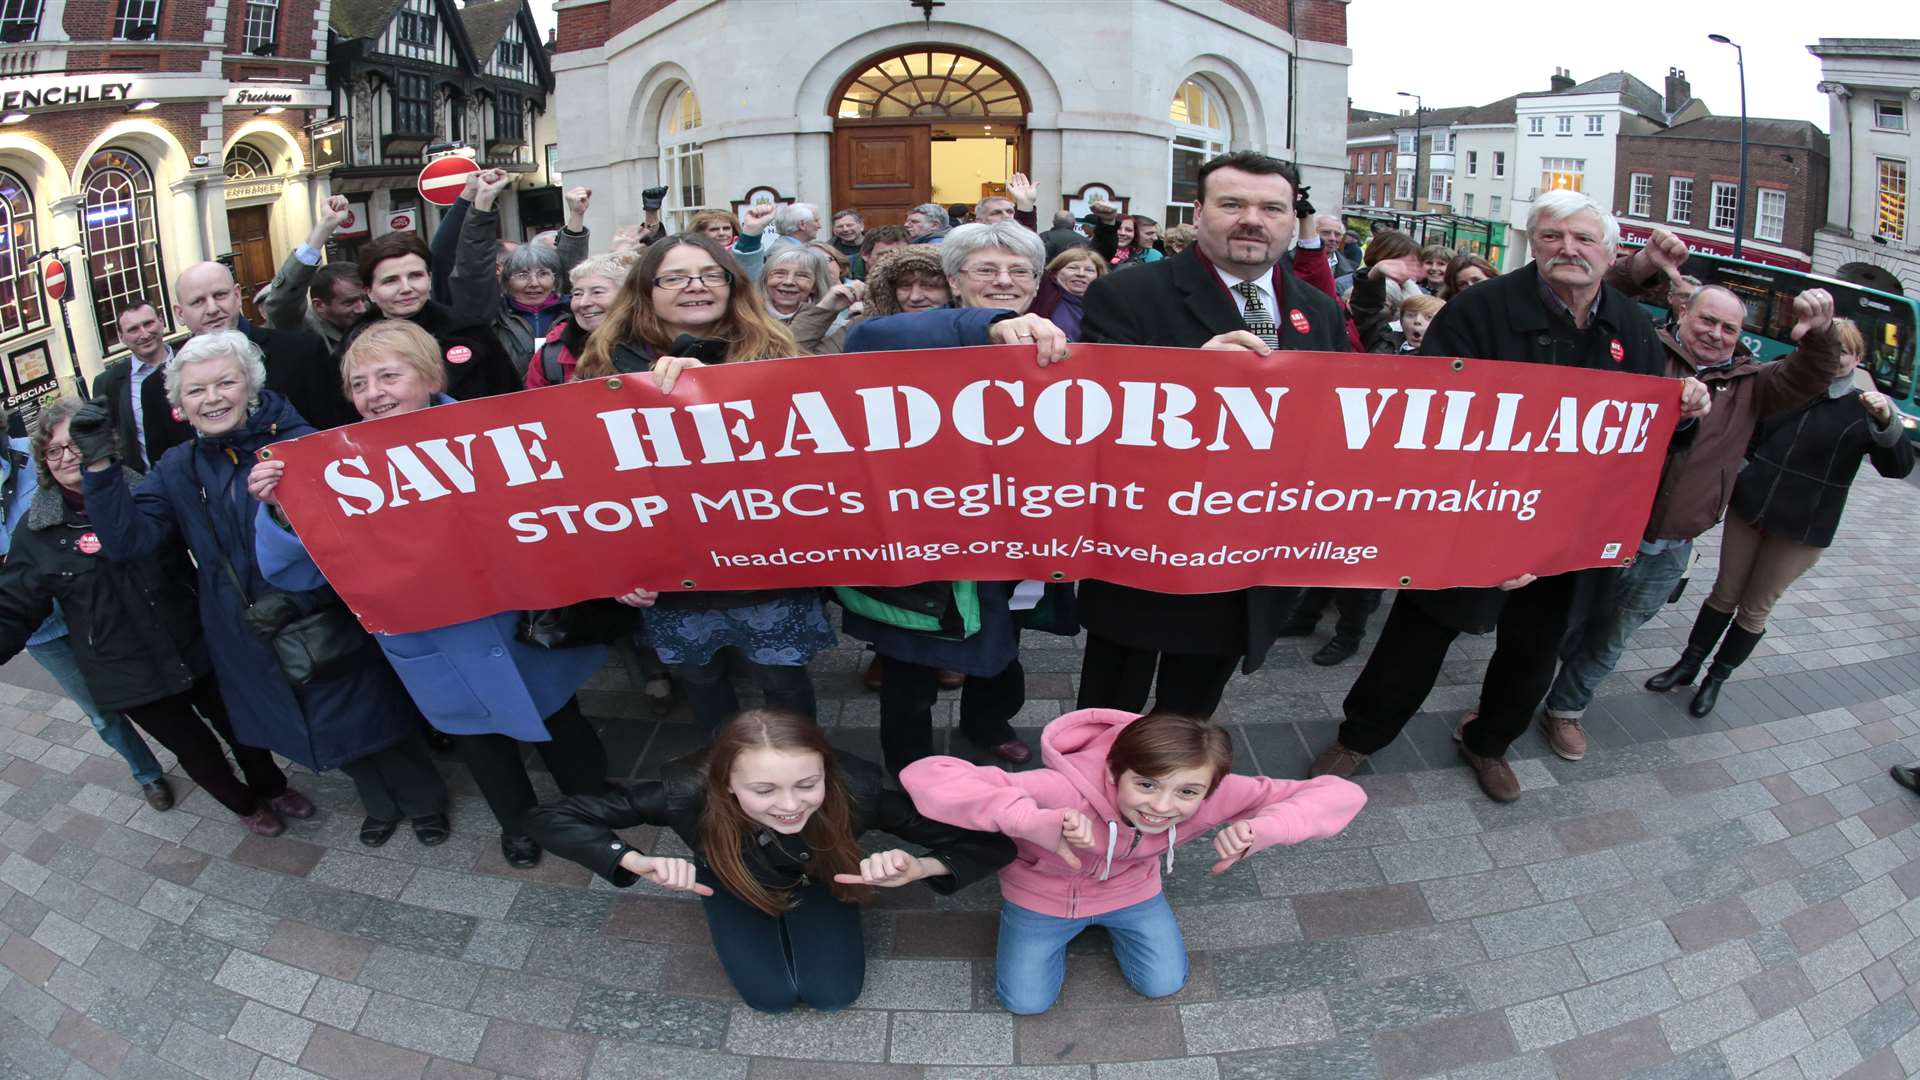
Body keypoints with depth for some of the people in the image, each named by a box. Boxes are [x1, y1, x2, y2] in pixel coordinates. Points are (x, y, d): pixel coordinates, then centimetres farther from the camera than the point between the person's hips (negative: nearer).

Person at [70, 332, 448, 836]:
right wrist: (100, 467, -18)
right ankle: (382, 804, 45)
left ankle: (426, 798, 37)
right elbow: (127, 538, -6)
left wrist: (296, 598, -28)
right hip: (251, 642, 5)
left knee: (367, 718, 10)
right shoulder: (178, 469, 2)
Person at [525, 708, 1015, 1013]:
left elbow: (991, 842, -38)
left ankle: (804, 913, 25)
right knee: (772, 997, -4)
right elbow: (551, 818, -36)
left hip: (817, 877, 0)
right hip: (734, 881, 0)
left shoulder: (856, 789, -43)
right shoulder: (689, 793, -44)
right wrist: (638, 862, -51)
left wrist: (920, 867, -58)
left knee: (833, 994, -3)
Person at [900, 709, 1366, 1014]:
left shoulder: (1212, 796, -35)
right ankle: (1062, 928, 30)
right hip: (1042, 892, -2)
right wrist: (1037, 823, -66)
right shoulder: (1065, 790, -47)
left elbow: (1342, 794, -33)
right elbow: (924, 776, -55)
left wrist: (1261, 829, -52)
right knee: (1026, 1002, 3)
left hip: (1131, 889, 3)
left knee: (1163, 984, 9)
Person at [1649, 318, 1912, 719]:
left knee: (1756, 608, 9)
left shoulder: (1864, 406, -6)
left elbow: (1899, 467, -16)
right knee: (1725, 593, 11)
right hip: (1748, 507, 2)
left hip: (1803, 528, -2)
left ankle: (1717, 679, 24)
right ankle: (1688, 665, 25)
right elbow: (1747, 436, 16)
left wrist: (1887, 422, -30)